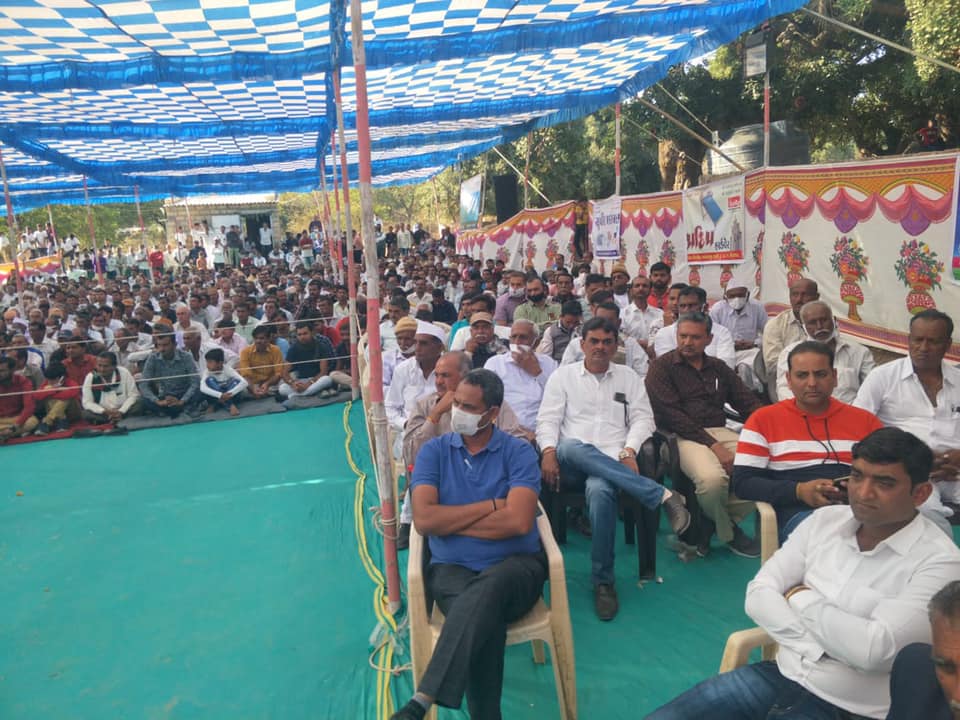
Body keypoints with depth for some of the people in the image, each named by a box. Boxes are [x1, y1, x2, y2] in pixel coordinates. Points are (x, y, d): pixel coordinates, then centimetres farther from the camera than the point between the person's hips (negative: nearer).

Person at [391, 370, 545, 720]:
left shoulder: (519, 452, -1)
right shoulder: (434, 450, 5)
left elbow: (518, 521, -14)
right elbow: (424, 520, -8)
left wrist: (450, 521, -7)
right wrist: (490, 506, -8)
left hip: (515, 565, -1)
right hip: (452, 568, 1)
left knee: (485, 590, -36)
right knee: (484, 617, -32)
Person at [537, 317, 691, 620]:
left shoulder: (629, 377, 19)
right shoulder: (563, 375, 16)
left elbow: (643, 418, 10)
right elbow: (548, 419, 7)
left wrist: (629, 451, -9)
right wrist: (549, 453, -12)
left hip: (613, 460, 0)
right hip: (572, 459, 1)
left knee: (599, 490, -38)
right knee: (572, 447, -40)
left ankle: (603, 581, -22)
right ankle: (661, 495, -35)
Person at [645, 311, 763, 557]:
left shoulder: (719, 368, 20)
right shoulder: (662, 367, 3)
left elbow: (749, 404, 15)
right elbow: (671, 414, -9)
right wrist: (713, 445, -16)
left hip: (720, 432, 6)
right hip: (683, 436, -5)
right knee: (712, 478, -34)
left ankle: (713, 525, 1)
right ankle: (727, 533, 2)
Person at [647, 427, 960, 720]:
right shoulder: (825, 520, 2)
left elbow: (872, 649, -25)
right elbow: (758, 596, -1)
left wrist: (802, 599, -10)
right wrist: (823, 648, -14)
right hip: (781, 672, 5)